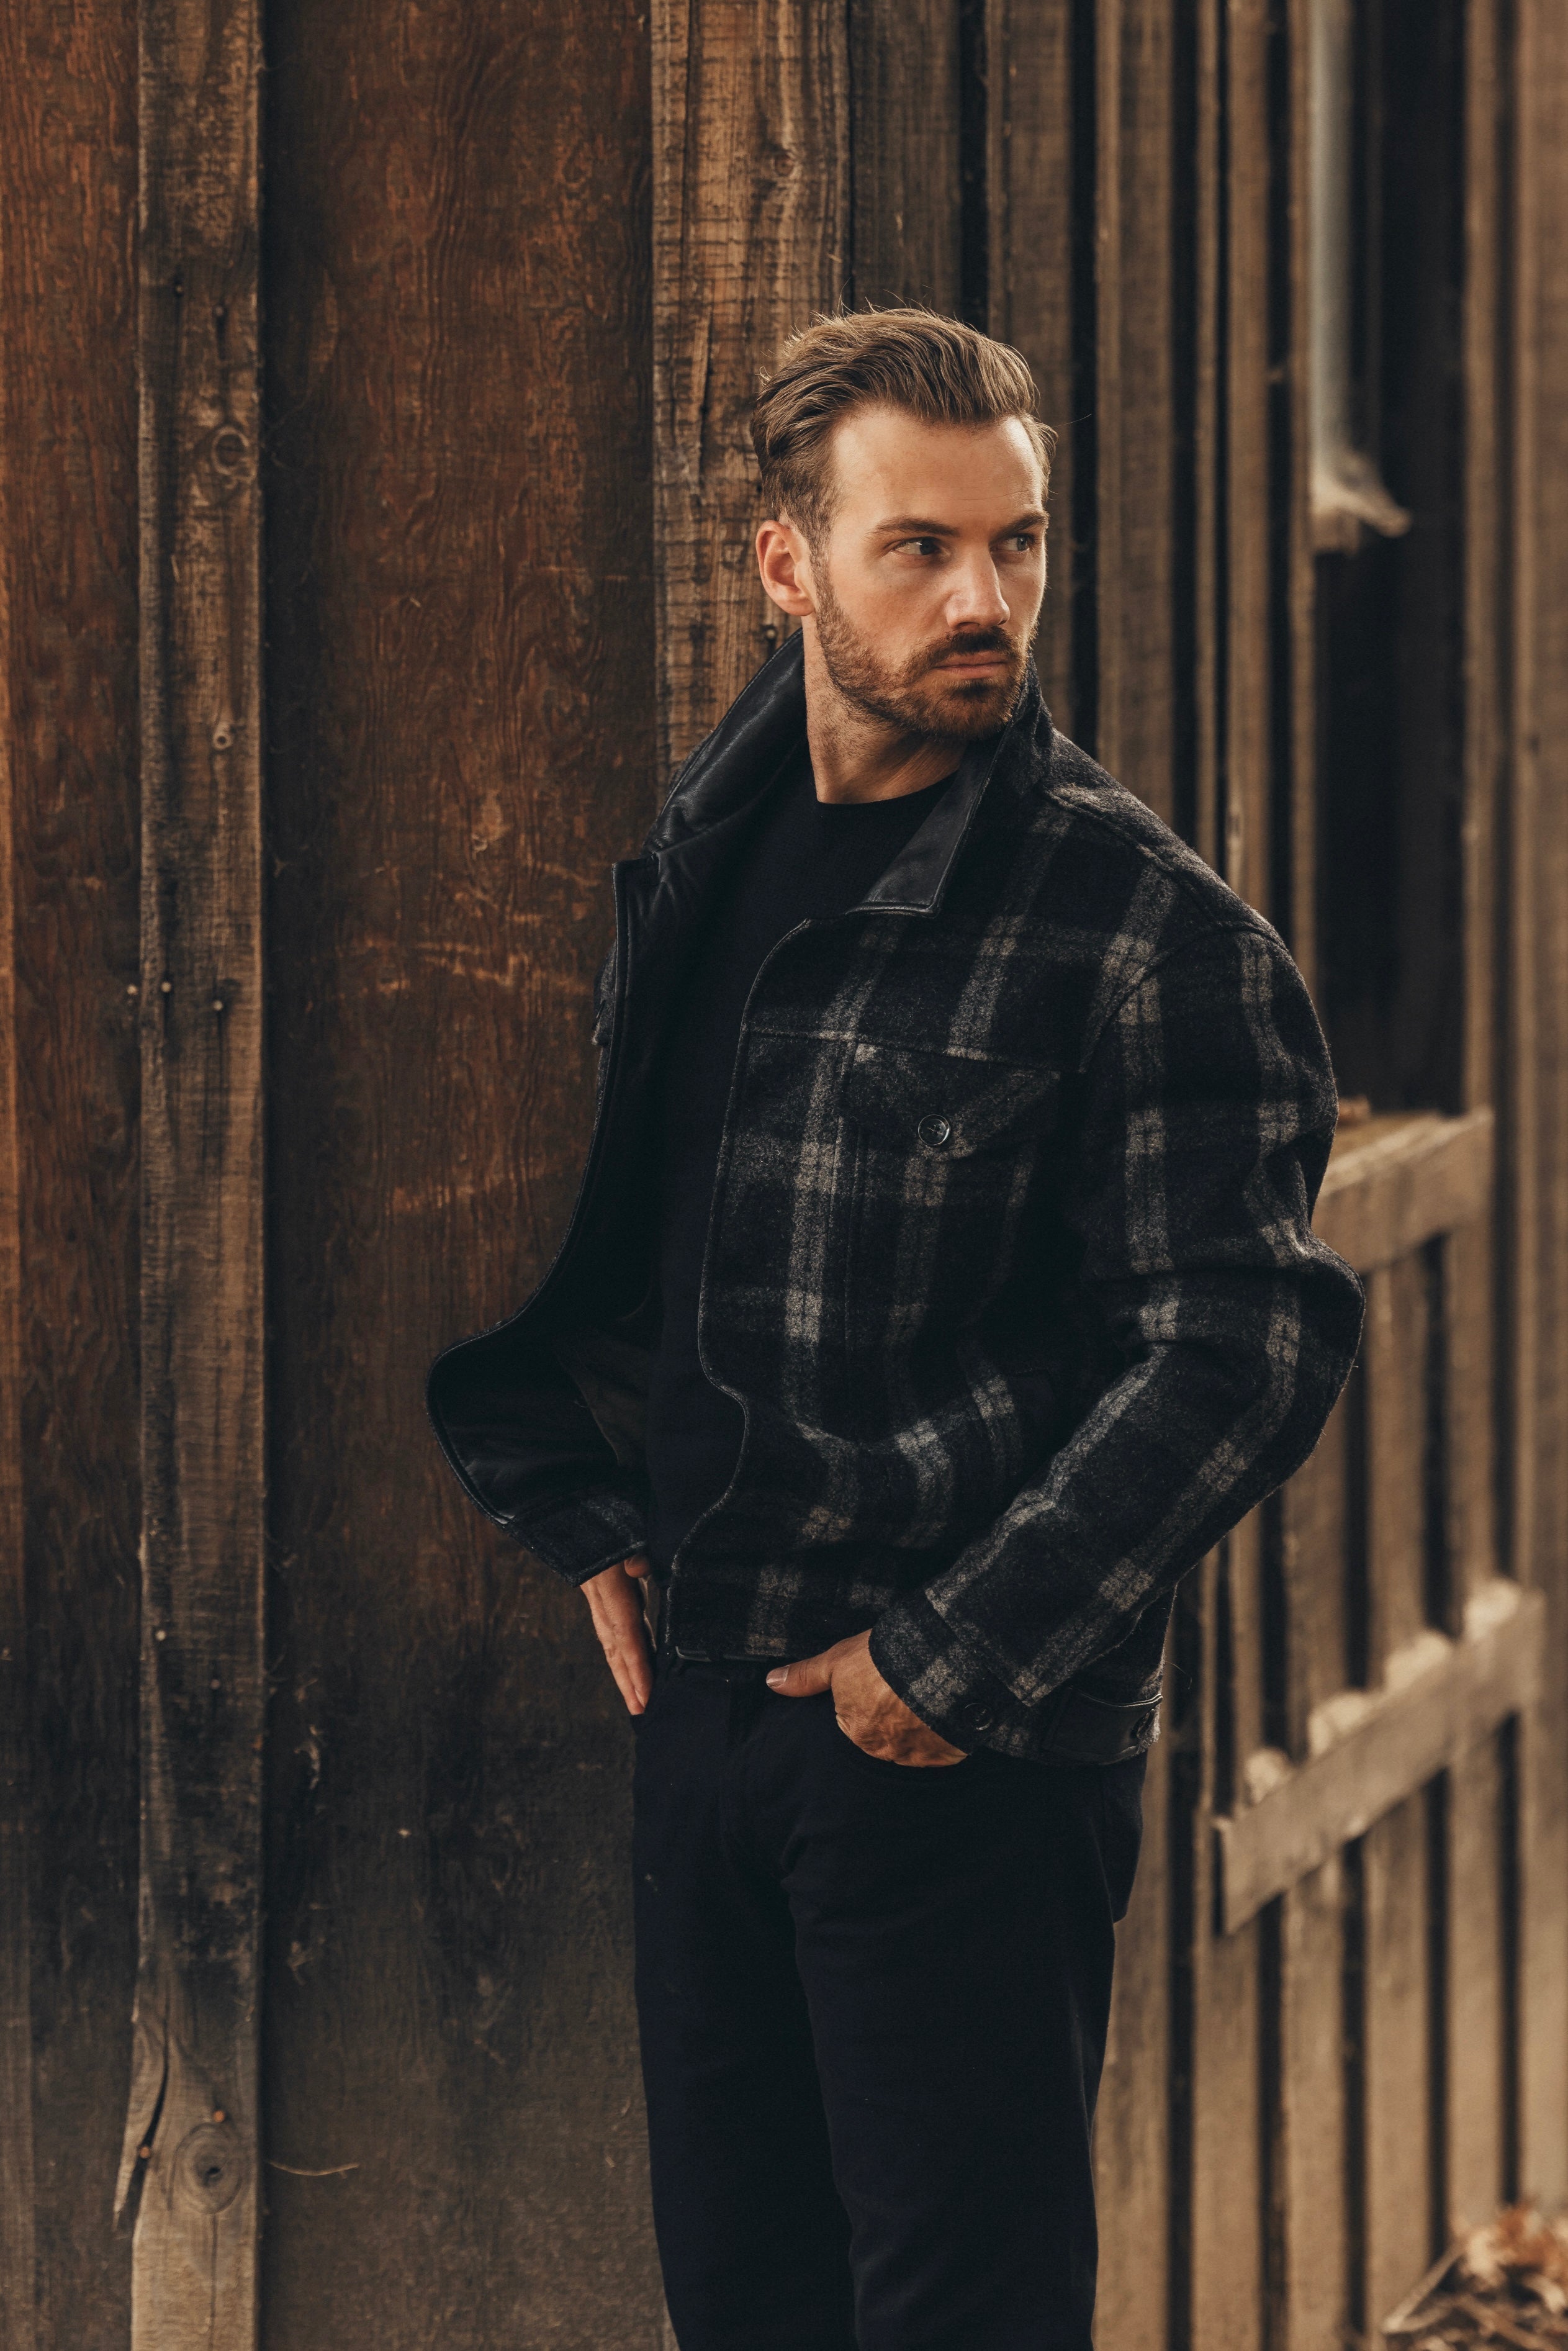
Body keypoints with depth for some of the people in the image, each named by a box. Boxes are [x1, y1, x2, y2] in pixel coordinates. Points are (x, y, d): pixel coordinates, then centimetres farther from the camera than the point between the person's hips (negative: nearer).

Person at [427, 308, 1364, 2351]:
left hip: (975, 1746, -6)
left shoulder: (1144, 931, -11)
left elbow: (1244, 1343, -16)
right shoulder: (683, 867, 8)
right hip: (704, 1690, 6)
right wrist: (579, 1514, 12)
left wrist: (957, 1653, -15)